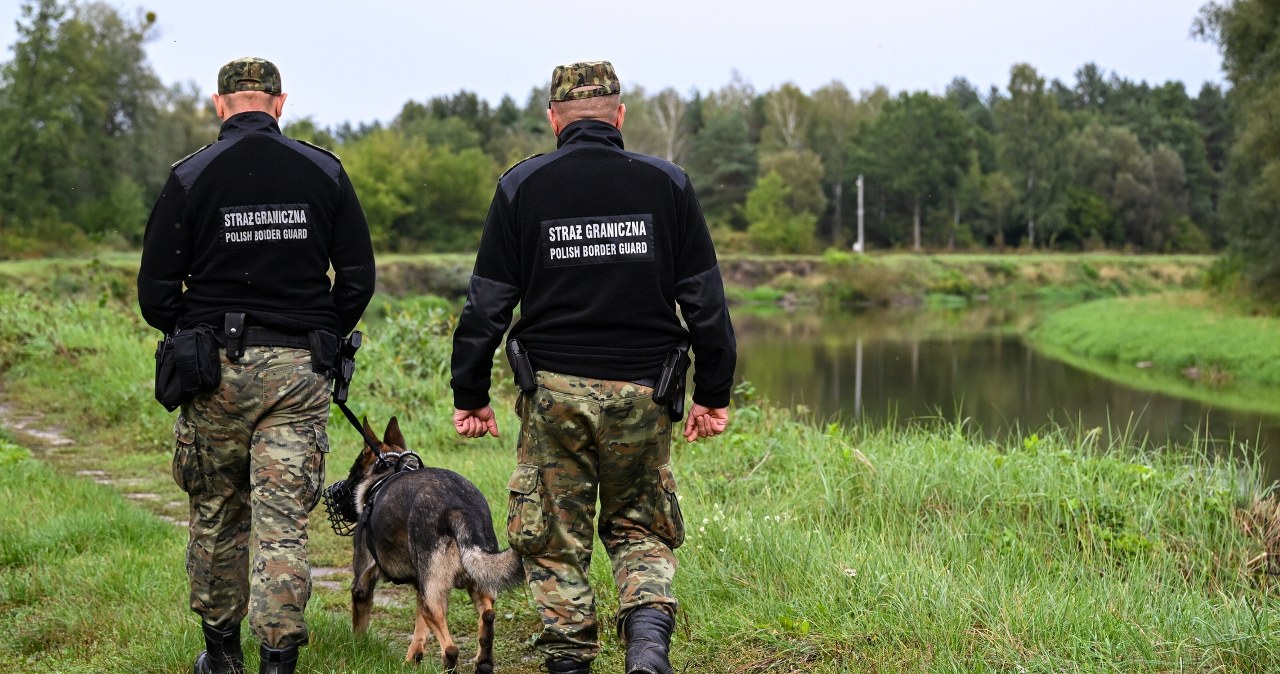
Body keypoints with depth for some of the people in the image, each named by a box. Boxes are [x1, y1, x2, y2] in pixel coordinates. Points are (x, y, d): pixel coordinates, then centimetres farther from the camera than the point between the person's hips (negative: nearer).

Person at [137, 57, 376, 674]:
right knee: (283, 519, -1)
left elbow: (155, 288, -1)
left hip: (216, 367, 0)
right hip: (298, 368, 0)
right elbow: (358, 276, 5)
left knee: (216, 512, 14)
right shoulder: (324, 171, 3)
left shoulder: (190, 177, -2)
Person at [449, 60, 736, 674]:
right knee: (639, 529, 15)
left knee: (554, 538, 11)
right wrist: (714, 393, 11)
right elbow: (705, 300, 4)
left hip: (555, 391, -1)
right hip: (641, 392, 1)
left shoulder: (522, 186, 1)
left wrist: (469, 393, 8)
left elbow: (487, 302, 1)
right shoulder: (667, 184, 3)